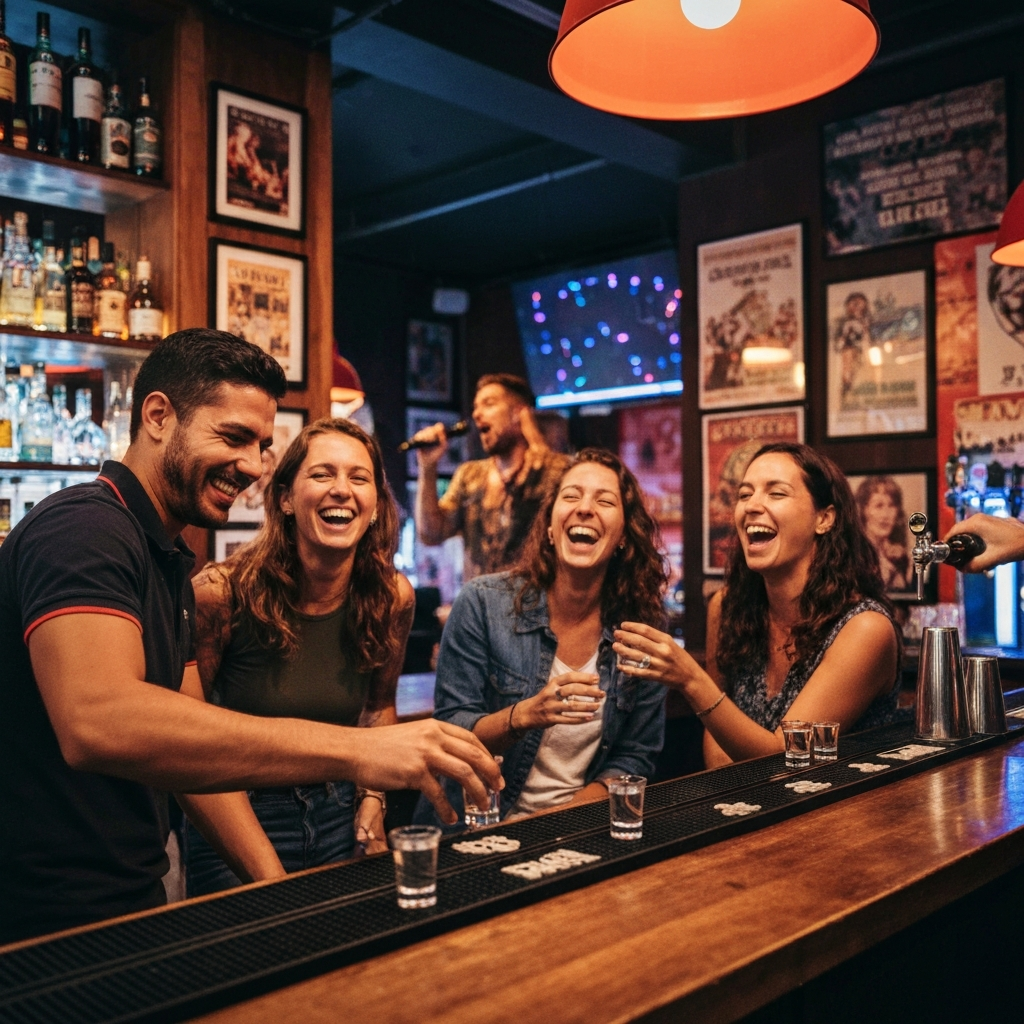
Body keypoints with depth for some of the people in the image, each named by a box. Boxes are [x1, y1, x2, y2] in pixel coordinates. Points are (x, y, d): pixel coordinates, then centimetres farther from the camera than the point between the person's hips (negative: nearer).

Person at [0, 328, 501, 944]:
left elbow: (188, 743, 10)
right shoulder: (83, 528, -18)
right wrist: (351, 751, -37)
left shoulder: (170, 567, 13)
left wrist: (280, 892, 0)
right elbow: (96, 722, -35)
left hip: (132, 906, 9)